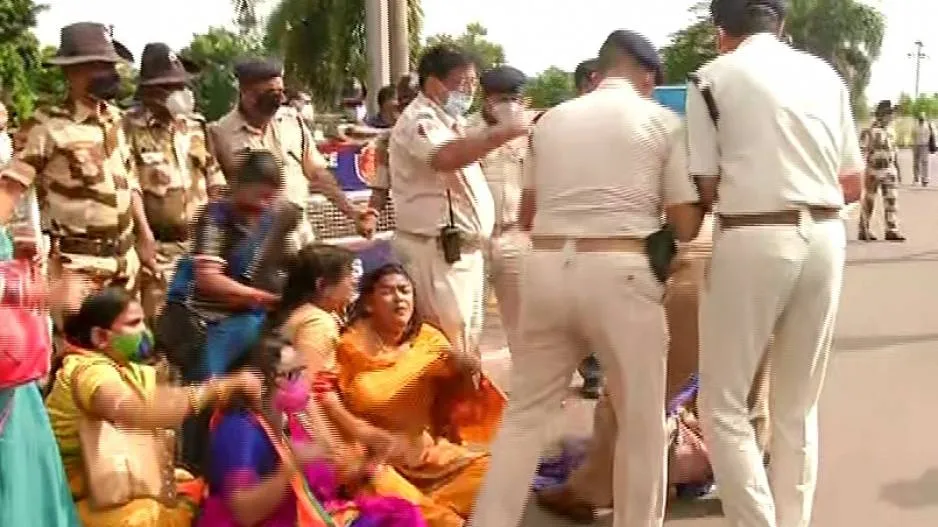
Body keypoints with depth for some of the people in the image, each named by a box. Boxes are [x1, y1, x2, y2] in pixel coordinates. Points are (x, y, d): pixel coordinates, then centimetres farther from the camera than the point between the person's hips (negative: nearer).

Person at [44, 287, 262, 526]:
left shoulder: (126, 370, 14)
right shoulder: (88, 371, -21)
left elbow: (170, 398, 4)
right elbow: (144, 414, -39)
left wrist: (233, 386, -10)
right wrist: (222, 387, -37)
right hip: (94, 502, -10)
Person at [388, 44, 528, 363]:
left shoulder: (448, 121, 18)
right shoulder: (419, 120, -15)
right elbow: (447, 157, -36)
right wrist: (502, 132, -37)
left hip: (464, 250, 10)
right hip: (437, 252, -10)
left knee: (468, 344, 17)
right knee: (448, 349, -9)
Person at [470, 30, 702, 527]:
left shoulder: (551, 120, 14)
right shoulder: (663, 121, 3)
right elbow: (685, 225, 1)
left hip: (546, 268, 4)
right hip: (620, 274, -4)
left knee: (525, 411, 14)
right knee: (641, 421, 10)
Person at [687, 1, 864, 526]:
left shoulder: (713, 77, 0)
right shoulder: (826, 74, 13)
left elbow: (706, 187, -3)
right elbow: (853, 178, 14)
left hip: (754, 241, -5)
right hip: (825, 238, 5)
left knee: (723, 404, 7)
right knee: (798, 407, 16)